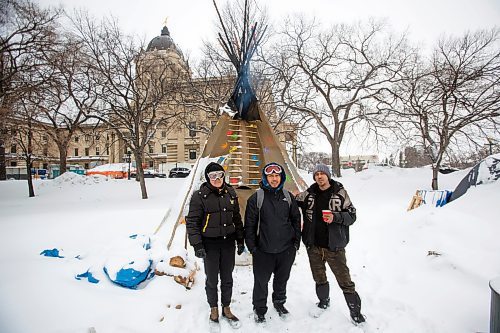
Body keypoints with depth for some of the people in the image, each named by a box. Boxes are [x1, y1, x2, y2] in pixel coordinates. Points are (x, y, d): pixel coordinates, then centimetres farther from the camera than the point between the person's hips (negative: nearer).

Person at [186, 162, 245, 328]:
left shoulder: (230, 193, 3)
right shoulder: (200, 196, -11)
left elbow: (237, 218, 11)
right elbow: (192, 222, -9)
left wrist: (240, 240, 10)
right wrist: (197, 245, -14)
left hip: (228, 243, 4)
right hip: (210, 245, -3)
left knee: (227, 279, 17)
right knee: (212, 280, 13)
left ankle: (226, 308, 37)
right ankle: (214, 309, 36)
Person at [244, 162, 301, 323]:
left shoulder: (288, 196, 2)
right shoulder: (256, 198, -9)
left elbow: (296, 219, 9)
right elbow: (250, 224, -6)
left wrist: (296, 241, 6)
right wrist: (252, 246, -7)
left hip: (286, 249, 3)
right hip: (263, 250, -3)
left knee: (282, 279, 20)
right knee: (261, 281, 10)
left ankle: (279, 302, 44)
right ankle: (259, 309, 32)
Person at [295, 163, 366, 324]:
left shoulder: (340, 192, -6)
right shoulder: (308, 194, 1)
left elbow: (351, 215, -4)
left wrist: (335, 217, -22)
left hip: (334, 246, -3)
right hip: (313, 246, 3)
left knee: (345, 280, 4)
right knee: (319, 278, 20)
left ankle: (355, 310, 25)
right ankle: (324, 302, 44)